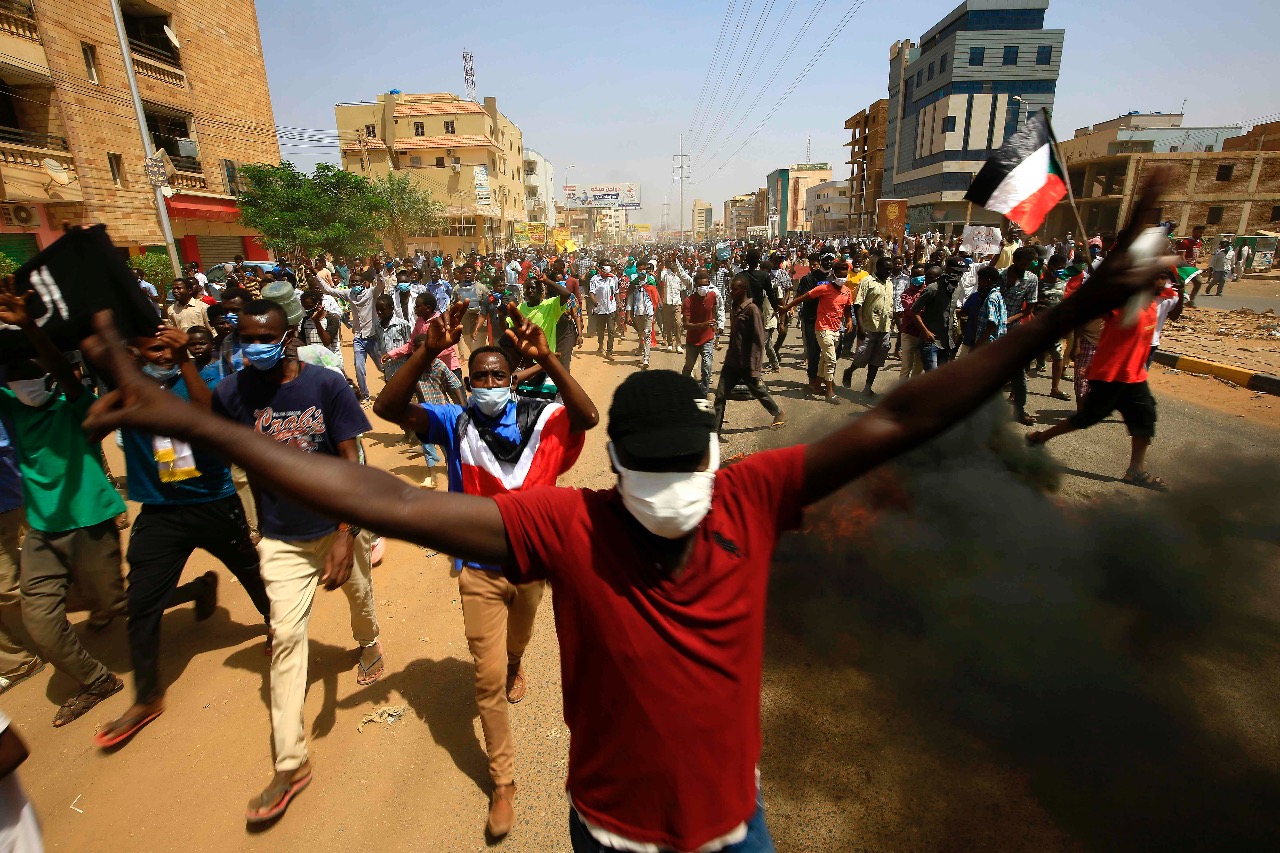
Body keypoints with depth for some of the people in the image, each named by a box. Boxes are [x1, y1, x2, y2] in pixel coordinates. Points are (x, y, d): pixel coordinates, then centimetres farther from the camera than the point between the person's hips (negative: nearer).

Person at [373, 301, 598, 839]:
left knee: (517, 639, 31)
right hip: (480, 571, -1)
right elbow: (388, 408, -24)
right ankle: (503, 781, 25)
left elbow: (588, 416, -32)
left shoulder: (537, 419, -13)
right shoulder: (456, 424, -11)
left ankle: (514, 664, 69)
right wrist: (427, 352, -38)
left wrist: (545, 358, -43)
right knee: (488, 679, 4)